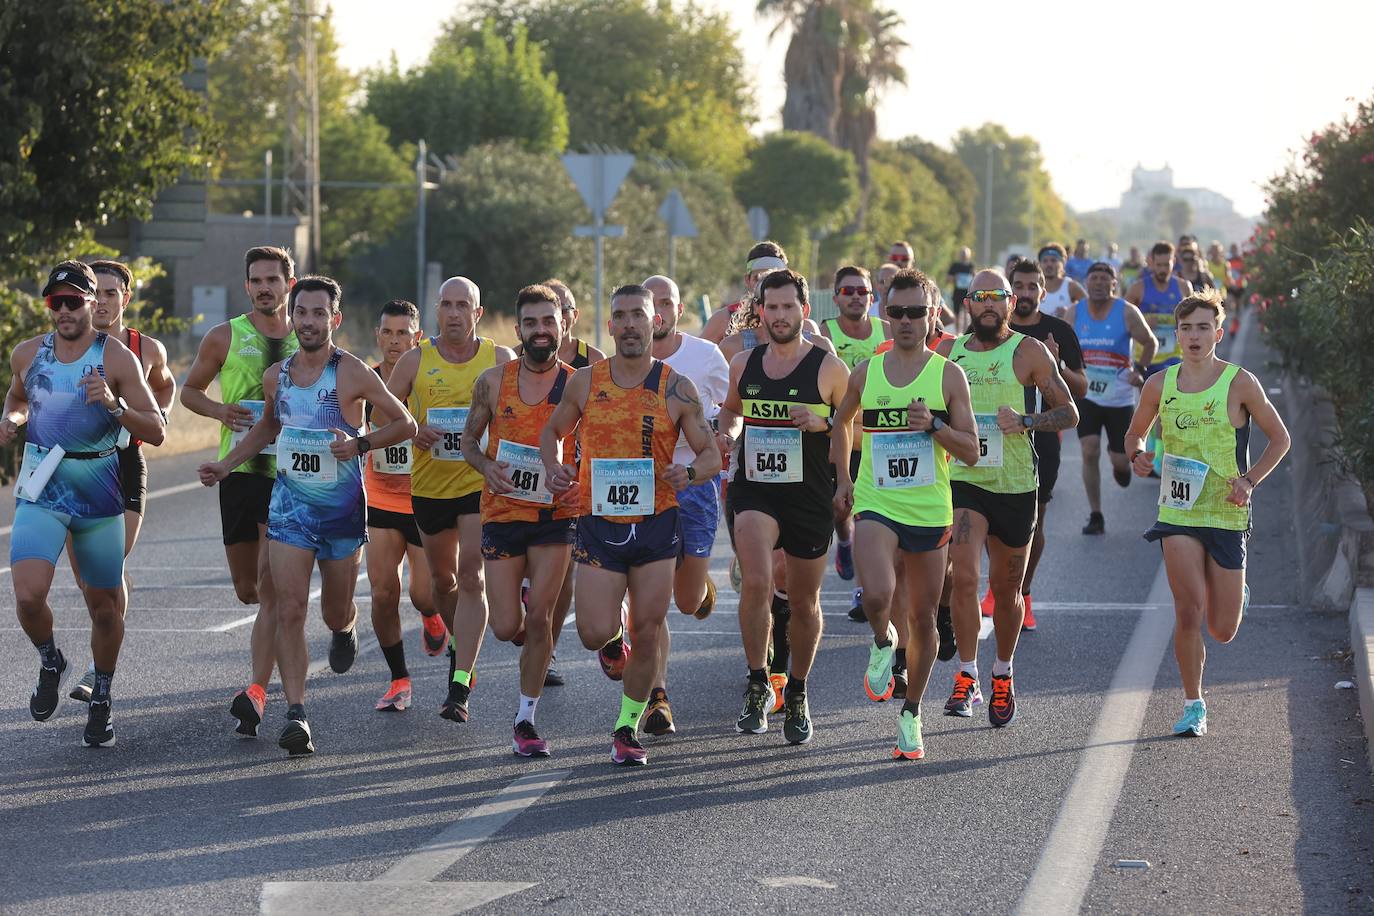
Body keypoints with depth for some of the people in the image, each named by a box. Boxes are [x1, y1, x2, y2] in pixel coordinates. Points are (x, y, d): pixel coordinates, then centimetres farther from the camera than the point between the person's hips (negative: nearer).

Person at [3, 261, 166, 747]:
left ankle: (101, 699, 30)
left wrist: (114, 405, -25)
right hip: (40, 492, 1)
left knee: (104, 605, 8)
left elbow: (155, 431, -8)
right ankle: (50, 662, 13)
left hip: (100, 496, -1)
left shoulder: (117, 358, -7)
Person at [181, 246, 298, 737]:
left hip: (292, 473, -1)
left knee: (270, 586, -12)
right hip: (239, 471, 1)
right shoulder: (224, 338, 3)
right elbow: (189, 390, 13)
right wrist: (219, 410, -7)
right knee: (247, 588, 9)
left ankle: (257, 692, -15)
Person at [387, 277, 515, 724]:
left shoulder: (501, 359, 0)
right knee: (443, 579, 16)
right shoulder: (415, 360, 1)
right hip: (430, 482, 3)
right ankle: (459, 647, 45)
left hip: (481, 482, -3)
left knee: (471, 578, -14)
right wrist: (412, 431, -14)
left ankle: (460, 688, -16)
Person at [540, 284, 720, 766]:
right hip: (598, 523, 0)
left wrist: (689, 471, -20)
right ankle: (615, 634, 30)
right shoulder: (585, 382, 2)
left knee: (646, 635, 2)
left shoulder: (677, 388, -1)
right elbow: (551, 431, 16)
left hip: (656, 523, 0)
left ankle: (628, 727, 20)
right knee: (596, 634, -7)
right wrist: (552, 468, -5)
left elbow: (712, 456, 3)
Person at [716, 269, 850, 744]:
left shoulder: (829, 367, -4)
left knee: (804, 602, 11)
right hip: (754, 491, 1)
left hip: (809, 496, -1)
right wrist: (728, 433, 4)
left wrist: (822, 423, -18)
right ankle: (758, 685, -8)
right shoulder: (743, 364, 7)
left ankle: (797, 694, 32)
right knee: (756, 583, -23)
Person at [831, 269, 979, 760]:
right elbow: (841, 423, 24)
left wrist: (934, 425, -17)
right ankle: (883, 643, 9)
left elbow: (971, 451, -2)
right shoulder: (865, 374, 4)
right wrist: (842, 478, 16)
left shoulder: (948, 376, -1)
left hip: (930, 512, 0)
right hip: (876, 506, 0)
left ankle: (911, 714, 24)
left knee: (923, 617, 8)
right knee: (877, 597, -25)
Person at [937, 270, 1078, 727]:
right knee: (964, 577, -17)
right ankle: (966, 679, -10)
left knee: (1006, 588, 10)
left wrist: (1025, 422, -19)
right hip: (963, 480, 1)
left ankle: (1002, 676, 30)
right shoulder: (949, 352, 7)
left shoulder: (1028, 352, -2)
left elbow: (1069, 412, -3)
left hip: (1015, 486, -1)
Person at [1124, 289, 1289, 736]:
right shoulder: (1159, 385, 2)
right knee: (1188, 609, -16)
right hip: (1177, 512, 1)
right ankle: (1193, 705, 1)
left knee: (1222, 631, 4)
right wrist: (1137, 456, -4)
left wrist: (1249, 481, -9)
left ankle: (1236, 594, 42)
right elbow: (1136, 431, 19)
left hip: (1227, 514, -1)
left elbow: (1280, 438, 4)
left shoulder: (1239, 383, -5)